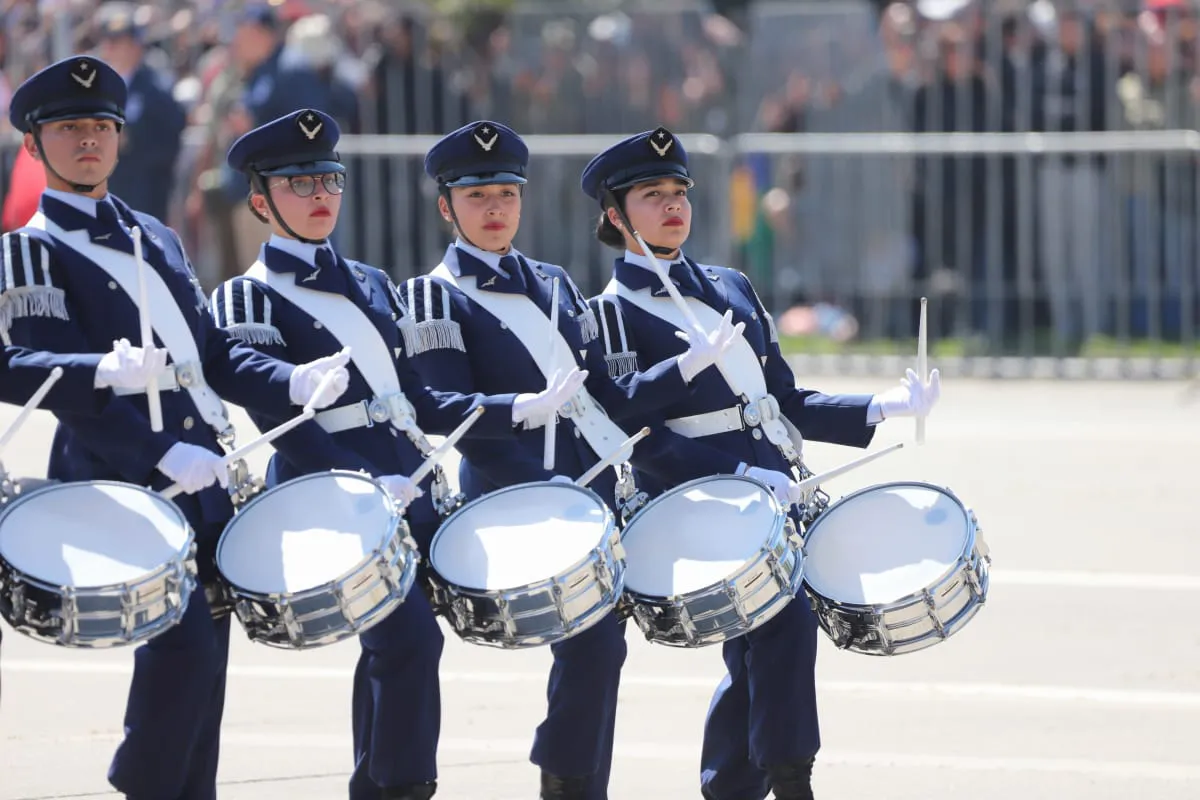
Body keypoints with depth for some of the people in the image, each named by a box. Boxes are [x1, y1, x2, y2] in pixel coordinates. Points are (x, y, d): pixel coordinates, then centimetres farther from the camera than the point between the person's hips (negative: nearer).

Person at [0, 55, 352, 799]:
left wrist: (293, 383, -1)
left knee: (203, 656, 5)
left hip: (204, 482, 7)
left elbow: (213, 351, 19)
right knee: (185, 644, -18)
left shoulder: (156, 239, 19)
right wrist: (162, 455, -24)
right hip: (119, 482, -7)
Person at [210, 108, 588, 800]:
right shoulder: (251, 297, -2)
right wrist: (362, 486, -24)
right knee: (410, 635, -20)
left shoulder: (371, 286, 19)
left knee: (393, 651, 5)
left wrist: (523, 408, 8)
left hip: (409, 491, 7)